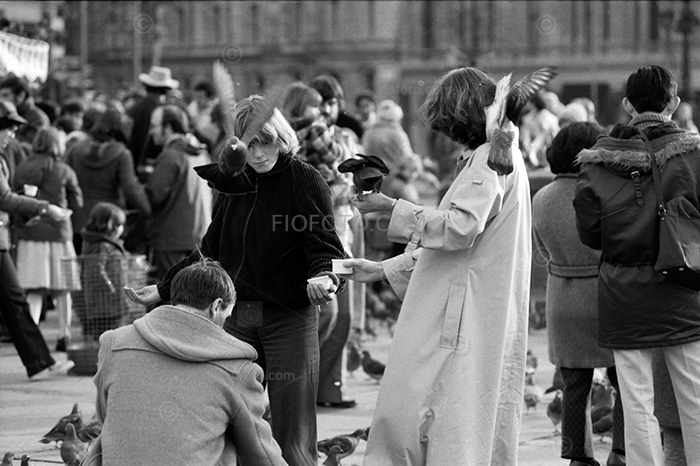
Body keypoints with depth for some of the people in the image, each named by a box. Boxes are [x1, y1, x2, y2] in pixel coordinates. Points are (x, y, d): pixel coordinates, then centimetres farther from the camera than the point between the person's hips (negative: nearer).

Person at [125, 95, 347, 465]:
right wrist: (164, 289, 22)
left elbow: (324, 246, -10)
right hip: (237, 317, 5)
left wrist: (324, 276, -32)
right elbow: (210, 251, 23)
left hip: (290, 319, -5)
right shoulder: (233, 185, 13)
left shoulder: (305, 181, -4)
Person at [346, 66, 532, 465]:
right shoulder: (495, 156, 21)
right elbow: (456, 236, 25)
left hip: (468, 316, -10)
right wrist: (384, 269, 24)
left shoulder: (492, 158, -11)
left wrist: (391, 207, -17)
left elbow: (459, 227, -23)